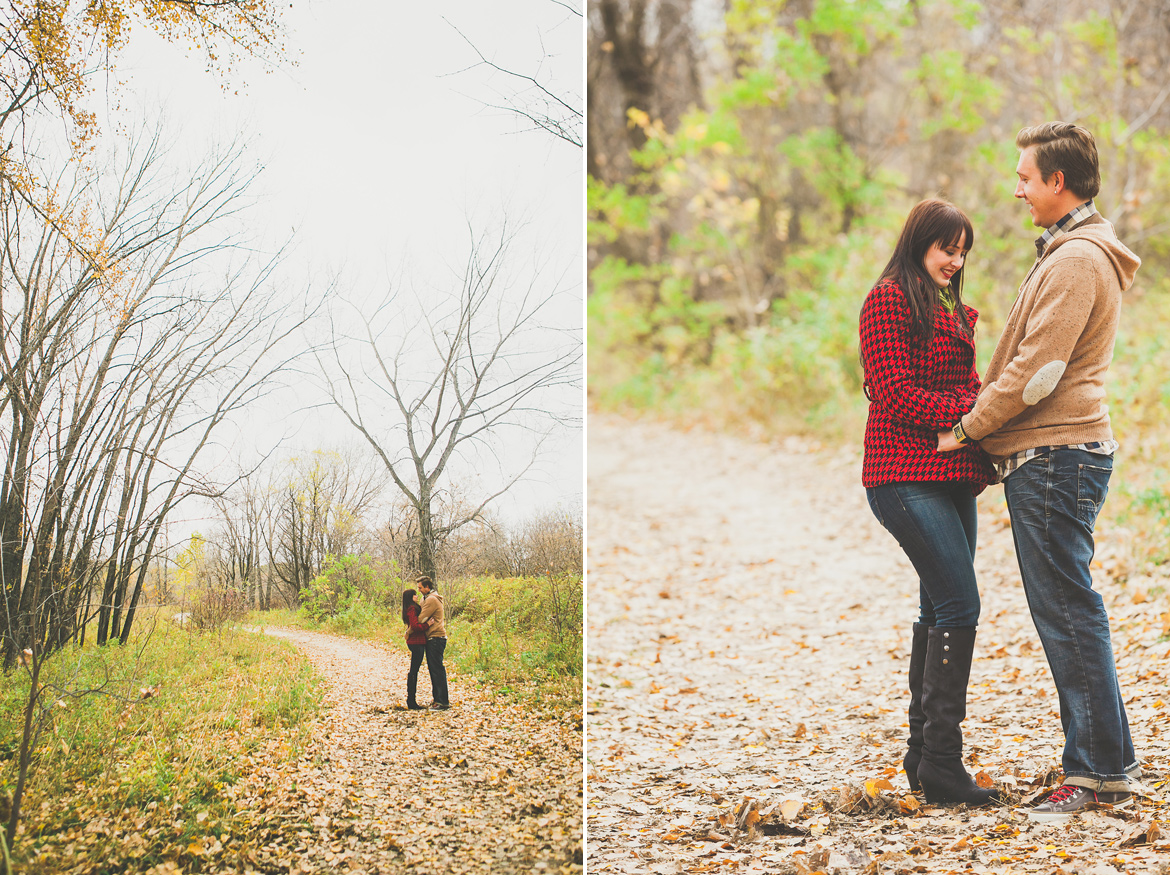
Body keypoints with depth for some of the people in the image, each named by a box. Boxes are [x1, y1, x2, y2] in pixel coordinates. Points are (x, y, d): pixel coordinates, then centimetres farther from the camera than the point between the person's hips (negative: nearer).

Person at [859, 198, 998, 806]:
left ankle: (922, 754, 17)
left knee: (940, 609, 9)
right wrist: (971, 410, -17)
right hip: (907, 474, -9)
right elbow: (898, 394, -12)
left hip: (951, 475, 9)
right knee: (960, 603, -15)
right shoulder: (888, 300, -4)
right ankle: (941, 760, -12)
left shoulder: (953, 311, 23)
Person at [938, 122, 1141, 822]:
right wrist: (993, 441, 18)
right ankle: (1107, 761, 18)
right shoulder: (1078, 253, 20)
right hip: (1056, 454, 10)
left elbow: (1036, 370, -19)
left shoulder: (1076, 259, -14)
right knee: (1064, 612, 12)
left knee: (1068, 613, -6)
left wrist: (968, 429, -9)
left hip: (1055, 457, -10)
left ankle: (1100, 771, 0)